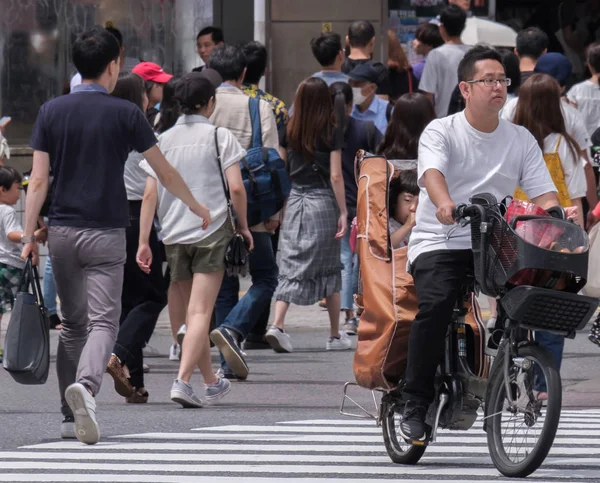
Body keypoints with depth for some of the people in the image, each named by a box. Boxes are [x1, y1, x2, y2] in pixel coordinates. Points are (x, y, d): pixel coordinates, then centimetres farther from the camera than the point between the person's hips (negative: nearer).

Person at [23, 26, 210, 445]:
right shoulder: (124, 113, -4)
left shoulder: (52, 112, 2)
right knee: (103, 321, -7)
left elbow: (38, 180, -1)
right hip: (104, 233, -3)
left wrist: (29, 236, 2)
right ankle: (85, 386, -35)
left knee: (73, 323, 16)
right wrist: (196, 206, 19)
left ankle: (71, 415, 19)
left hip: (61, 230, 3)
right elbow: (164, 172, 4)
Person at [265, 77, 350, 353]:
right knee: (329, 270, 9)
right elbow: (336, 176, -10)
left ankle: (277, 325, -18)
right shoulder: (331, 132, -6)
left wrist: (280, 208, 15)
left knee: (290, 268, 1)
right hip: (323, 202, -3)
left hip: (295, 200, 3)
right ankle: (335, 335, 16)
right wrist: (343, 212, -5)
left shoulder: (290, 132, 3)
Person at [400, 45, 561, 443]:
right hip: (439, 244, -3)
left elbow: (544, 193, 3)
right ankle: (416, 405, -20)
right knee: (436, 304, -29)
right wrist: (444, 203, -42)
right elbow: (433, 172, -20)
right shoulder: (441, 132, 1)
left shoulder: (522, 140, 12)